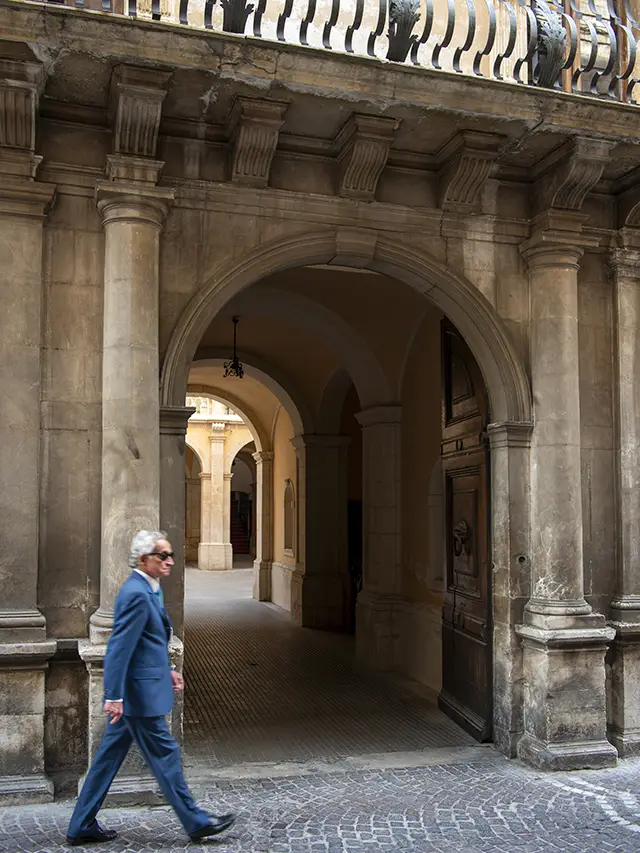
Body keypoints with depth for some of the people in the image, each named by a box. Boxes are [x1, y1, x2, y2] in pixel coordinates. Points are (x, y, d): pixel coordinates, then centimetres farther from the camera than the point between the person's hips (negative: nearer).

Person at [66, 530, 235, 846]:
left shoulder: (148, 589, 12)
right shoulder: (136, 594, -20)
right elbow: (119, 648, -23)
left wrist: (166, 670, 21)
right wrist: (114, 696, -23)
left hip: (133, 692, 10)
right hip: (139, 692, -10)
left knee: (109, 756, 15)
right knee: (164, 754, 2)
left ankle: (81, 826, 24)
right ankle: (196, 822, 14)